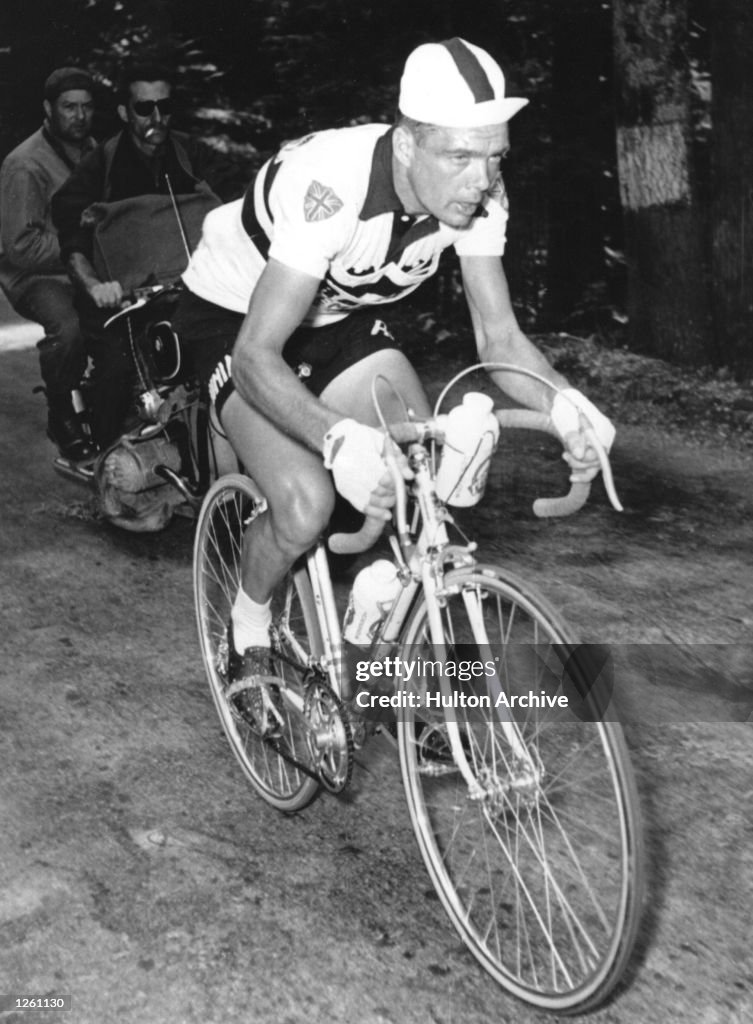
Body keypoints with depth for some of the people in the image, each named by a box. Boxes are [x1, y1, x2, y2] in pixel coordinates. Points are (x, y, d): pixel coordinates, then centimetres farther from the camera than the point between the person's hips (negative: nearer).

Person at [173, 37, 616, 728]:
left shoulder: (475, 193, -20)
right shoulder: (332, 185, -38)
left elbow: (499, 336, -15)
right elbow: (256, 357, -40)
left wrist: (563, 403, -36)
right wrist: (341, 441, -58)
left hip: (341, 317, 5)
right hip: (236, 318, -5)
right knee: (307, 504, -26)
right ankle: (249, 630, 7)